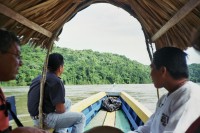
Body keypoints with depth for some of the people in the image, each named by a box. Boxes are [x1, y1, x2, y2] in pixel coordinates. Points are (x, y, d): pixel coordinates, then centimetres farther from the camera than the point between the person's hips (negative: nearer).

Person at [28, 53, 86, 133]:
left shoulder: (39, 78, 6)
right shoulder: (56, 82, -20)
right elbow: (61, 110, -19)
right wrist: (64, 109, 3)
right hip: (45, 119, -9)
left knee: (67, 102, 22)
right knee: (81, 117, -2)